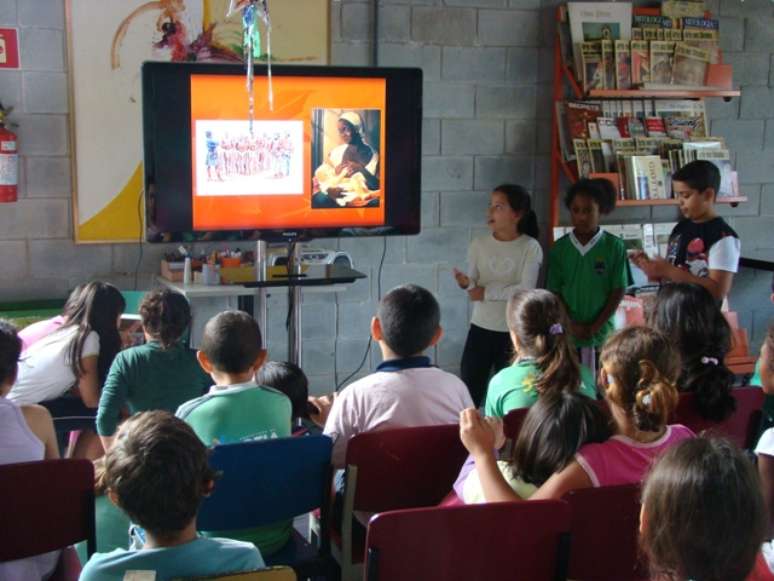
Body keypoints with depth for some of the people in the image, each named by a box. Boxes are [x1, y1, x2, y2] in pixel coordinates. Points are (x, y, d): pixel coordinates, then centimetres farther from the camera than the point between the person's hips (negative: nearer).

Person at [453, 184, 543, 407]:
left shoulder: (530, 247, -9)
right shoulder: (479, 244, 0)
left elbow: (525, 290, -18)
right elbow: (474, 287, -4)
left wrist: (487, 292, -16)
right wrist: (467, 283, -26)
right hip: (481, 328, 2)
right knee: (468, 395, 5)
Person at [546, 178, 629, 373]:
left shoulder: (614, 246, -3)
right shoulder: (559, 248, 2)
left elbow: (618, 291, -3)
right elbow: (554, 292, 3)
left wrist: (595, 327, -9)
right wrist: (571, 324, -10)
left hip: (602, 333, -1)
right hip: (567, 333, 1)